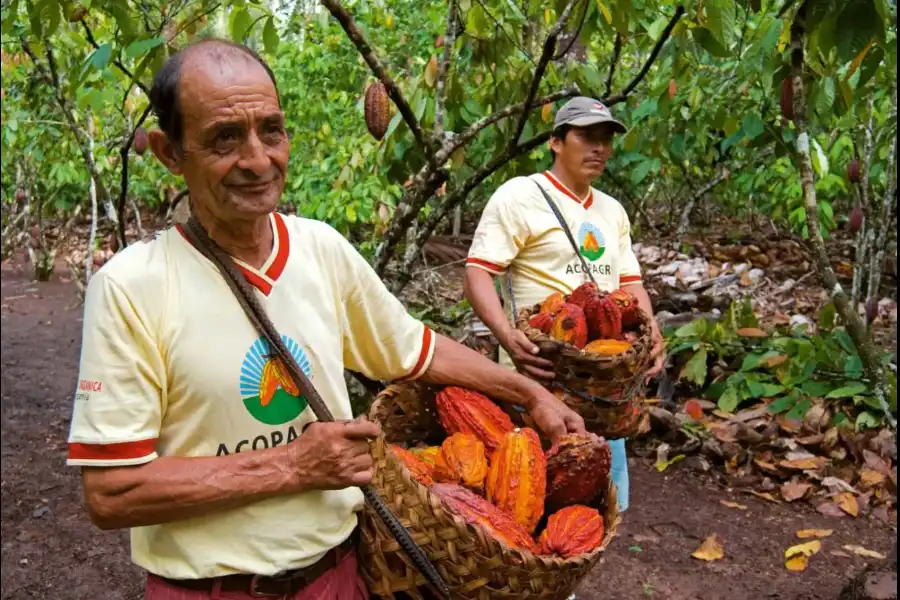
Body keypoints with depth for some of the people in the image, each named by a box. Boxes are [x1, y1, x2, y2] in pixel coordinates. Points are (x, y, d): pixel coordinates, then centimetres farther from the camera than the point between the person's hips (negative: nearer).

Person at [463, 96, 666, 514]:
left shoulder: (612, 210, 16)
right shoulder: (519, 195, -6)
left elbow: (630, 283, 16)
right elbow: (478, 273, -13)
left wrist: (651, 335, -3)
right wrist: (506, 334, -30)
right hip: (539, 372, -7)